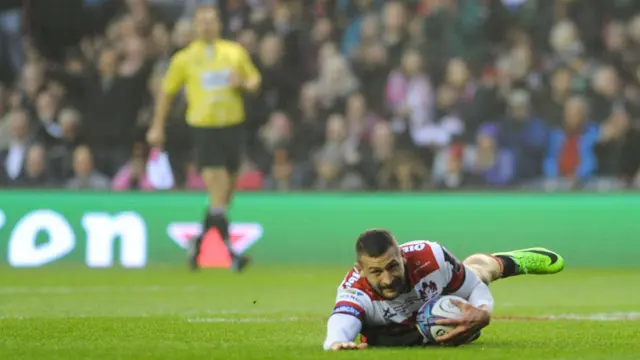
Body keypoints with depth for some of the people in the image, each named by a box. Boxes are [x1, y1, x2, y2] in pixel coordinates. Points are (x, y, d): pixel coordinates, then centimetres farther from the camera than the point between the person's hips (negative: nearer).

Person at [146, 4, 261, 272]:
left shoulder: (235, 52, 9)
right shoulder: (184, 59, 4)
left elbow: (255, 80, 17)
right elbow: (166, 91, 13)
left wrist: (243, 83, -7)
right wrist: (157, 127, 11)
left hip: (233, 126, 3)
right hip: (204, 127, -3)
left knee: (226, 193, 7)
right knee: (218, 188, -15)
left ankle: (200, 241, 28)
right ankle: (231, 253, -15)